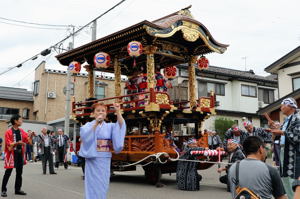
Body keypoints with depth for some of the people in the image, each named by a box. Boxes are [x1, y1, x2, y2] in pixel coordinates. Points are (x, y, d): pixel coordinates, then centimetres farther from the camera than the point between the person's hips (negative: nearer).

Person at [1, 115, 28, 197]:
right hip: (12, 154, -6)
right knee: (8, 172, -2)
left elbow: (27, 140, 8)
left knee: (19, 172, 10)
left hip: (20, 153, 6)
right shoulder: (9, 132, -10)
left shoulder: (22, 131, 9)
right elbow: (9, 144, -15)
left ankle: (17, 189, 19)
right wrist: (17, 143, -29)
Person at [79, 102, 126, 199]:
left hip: (105, 160, 3)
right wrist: (96, 123, -31)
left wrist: (118, 112, -24)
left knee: (103, 186, 7)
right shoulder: (88, 125, 2)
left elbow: (121, 126, -11)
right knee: (93, 186, -2)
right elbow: (85, 136, -20)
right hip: (92, 160, -3)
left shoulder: (110, 126, 8)